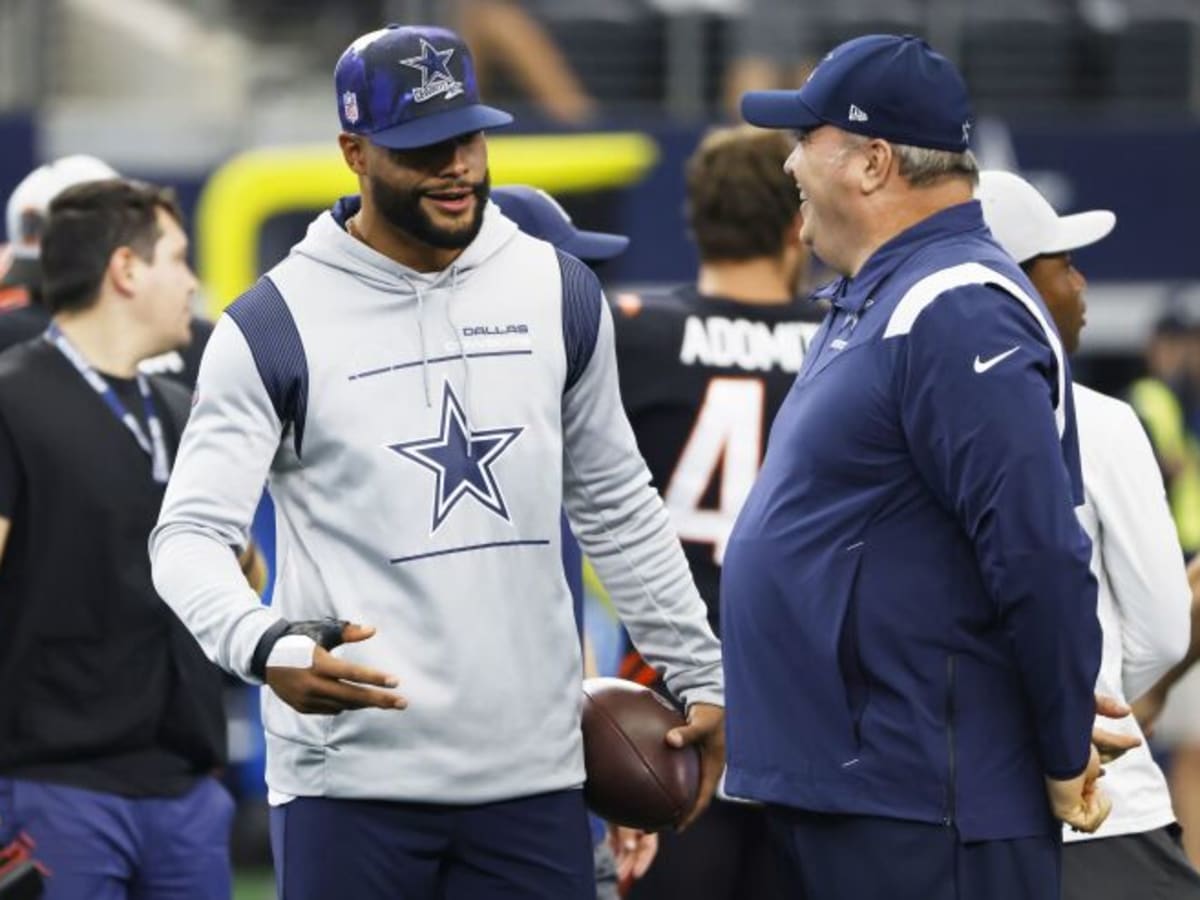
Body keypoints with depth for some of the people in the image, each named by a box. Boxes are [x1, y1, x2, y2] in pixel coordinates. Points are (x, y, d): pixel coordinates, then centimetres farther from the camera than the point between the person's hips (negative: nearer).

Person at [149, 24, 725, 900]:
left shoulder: (561, 293, 9)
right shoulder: (276, 324, -4)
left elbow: (619, 509, 20)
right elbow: (190, 535, -8)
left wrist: (698, 673, 17)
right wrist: (267, 648, -28)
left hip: (534, 769, 4)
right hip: (351, 776, -3)